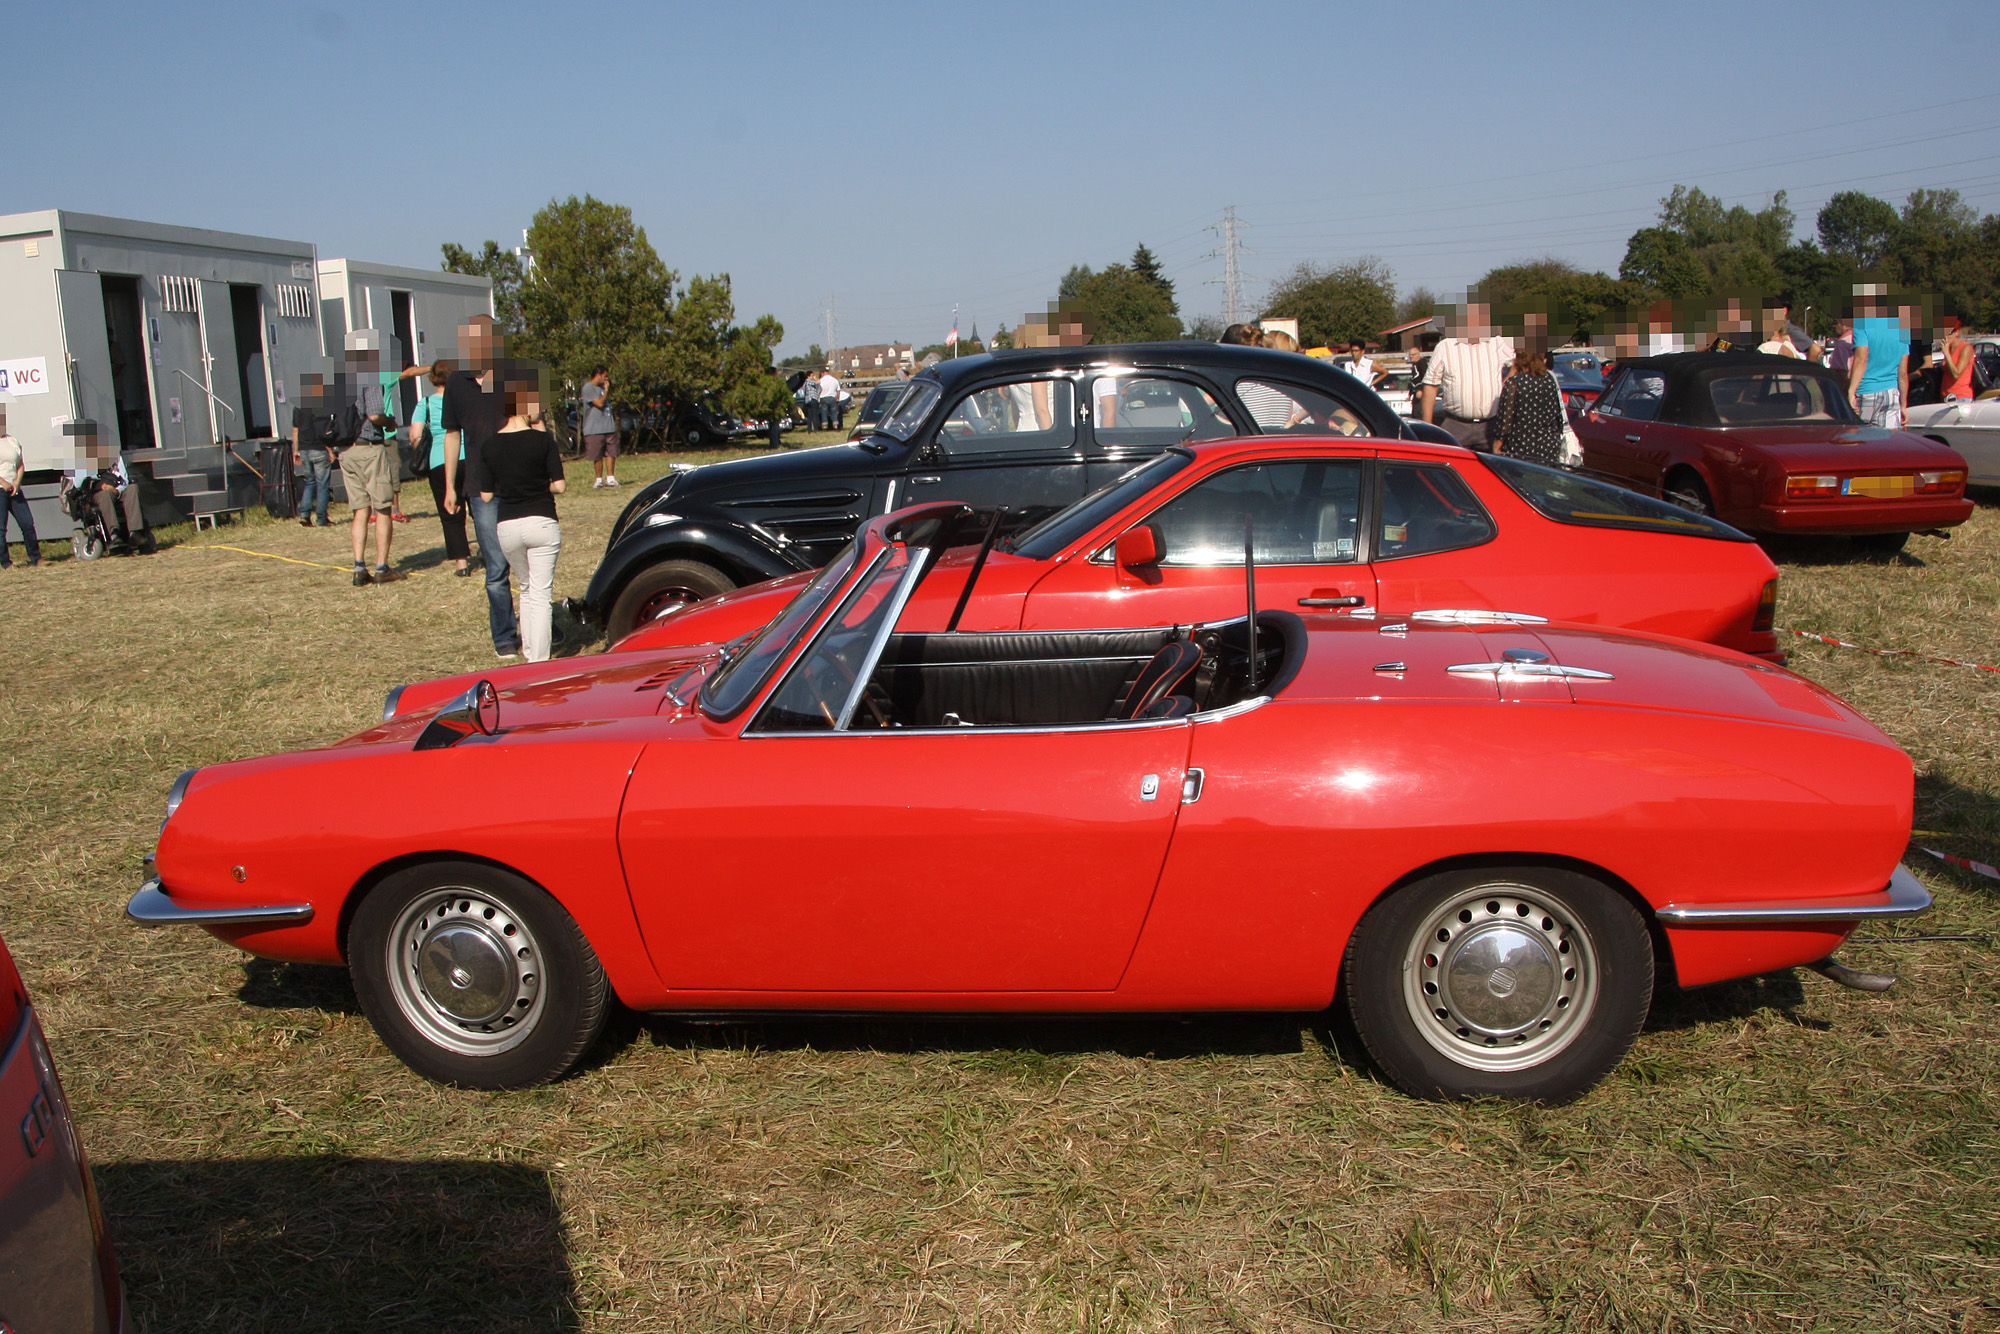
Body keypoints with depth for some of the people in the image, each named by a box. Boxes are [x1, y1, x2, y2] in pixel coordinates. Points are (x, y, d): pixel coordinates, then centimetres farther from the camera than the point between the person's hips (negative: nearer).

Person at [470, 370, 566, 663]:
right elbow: (558, 486, -9)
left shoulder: (490, 446, 2)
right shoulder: (543, 440, -8)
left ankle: (528, 650, 29)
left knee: (526, 589, 24)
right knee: (541, 595, 2)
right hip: (541, 523, -4)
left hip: (507, 527, 4)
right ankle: (539, 660, -1)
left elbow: (486, 495, 3)